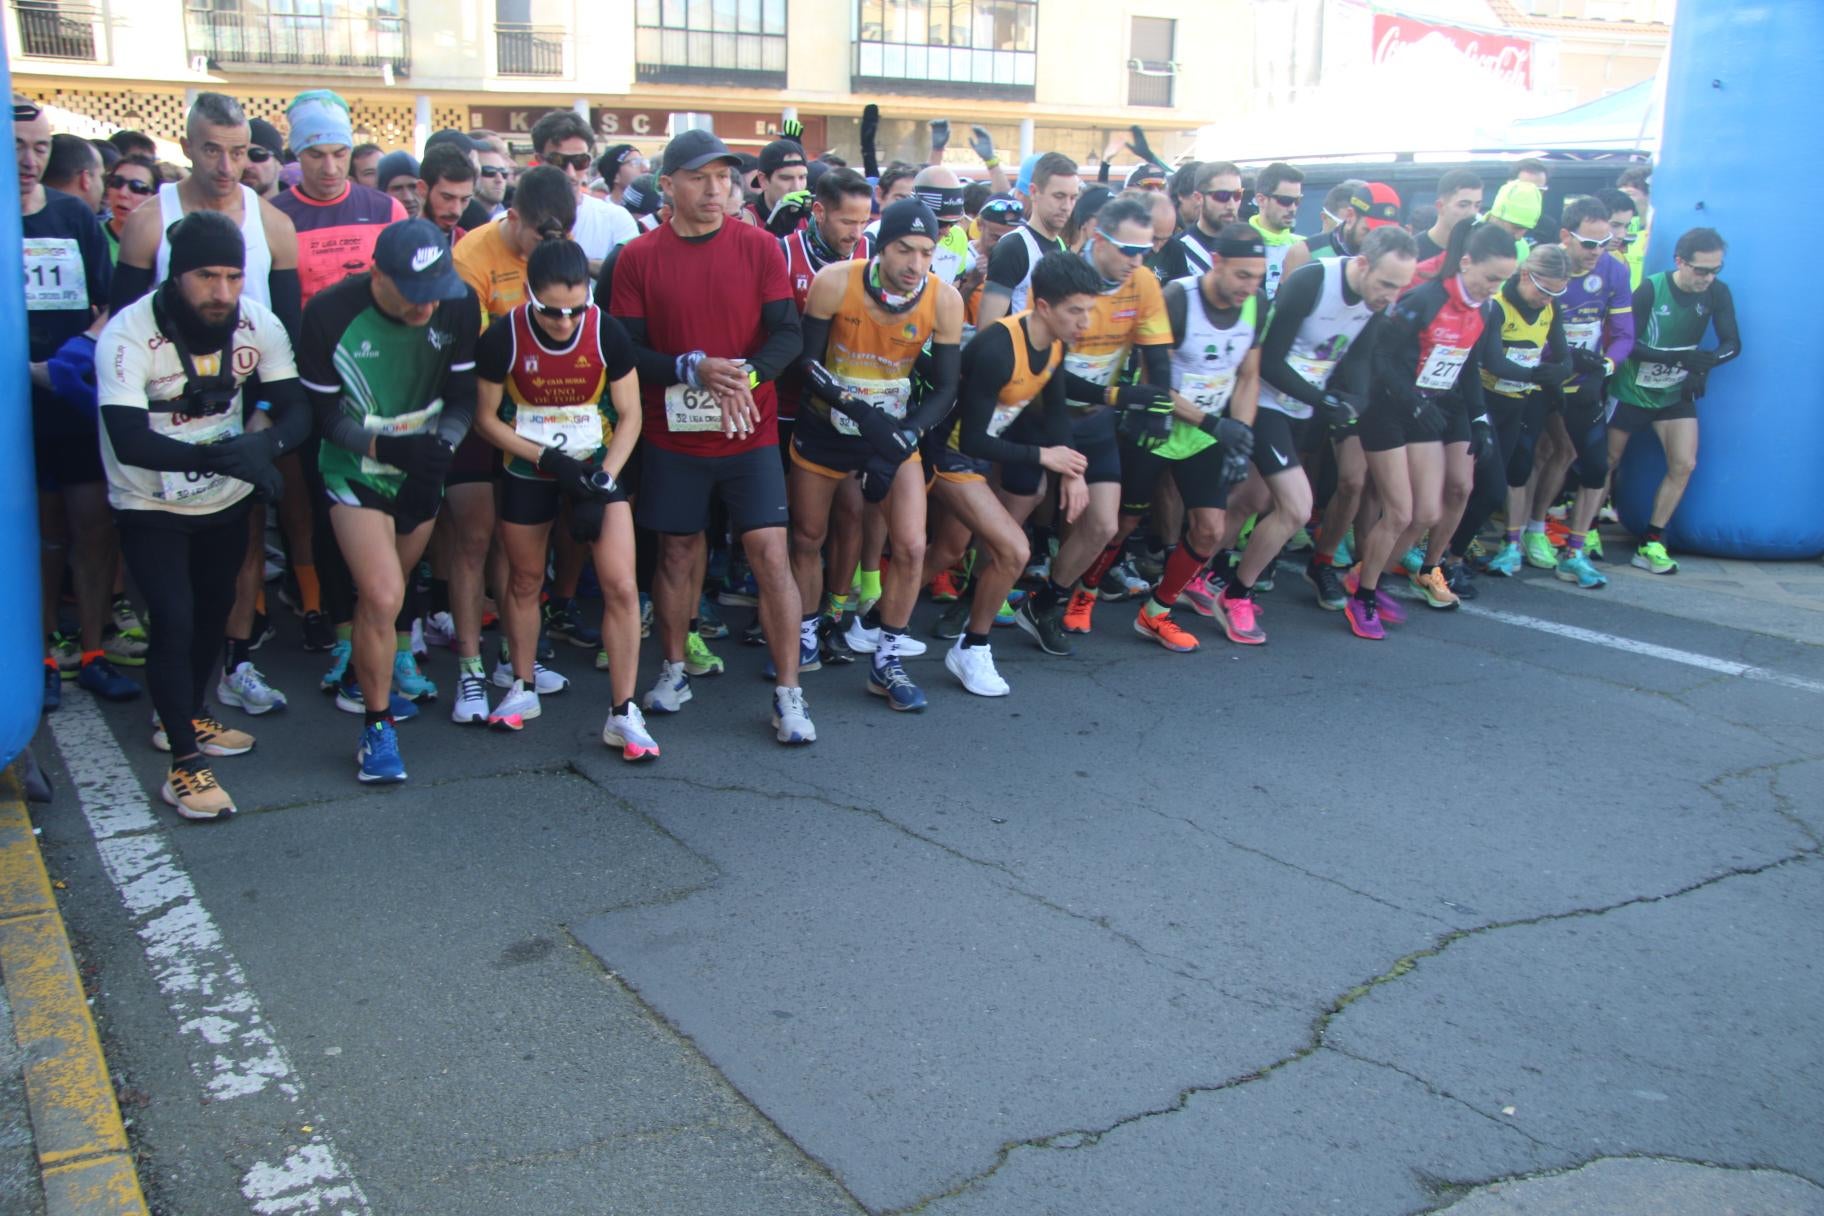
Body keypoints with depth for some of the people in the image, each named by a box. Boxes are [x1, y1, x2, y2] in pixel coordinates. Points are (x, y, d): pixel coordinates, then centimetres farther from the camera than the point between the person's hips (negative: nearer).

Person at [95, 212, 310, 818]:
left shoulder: (257, 323, -14)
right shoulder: (127, 335, -27)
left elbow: (297, 410, -13)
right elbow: (129, 442, -34)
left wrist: (265, 442, -36)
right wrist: (221, 454, -46)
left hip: (226, 497, 5)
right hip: (151, 506, -5)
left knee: (214, 611, 18)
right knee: (175, 621, -12)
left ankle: (189, 717, 41)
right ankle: (184, 763, 0)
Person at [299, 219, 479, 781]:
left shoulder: (458, 306, -12)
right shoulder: (329, 313, -20)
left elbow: (462, 395, -3)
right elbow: (323, 414, -13)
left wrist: (440, 449, -21)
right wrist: (387, 447, -28)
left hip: (423, 473, 4)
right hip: (355, 472, -4)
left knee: (385, 592, 17)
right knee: (383, 598, -14)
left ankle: (359, 681, 43)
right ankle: (376, 728, 3)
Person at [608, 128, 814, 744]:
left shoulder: (759, 247, -1)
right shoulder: (639, 258, -1)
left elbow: (788, 333, -3)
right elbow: (627, 351, -4)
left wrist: (746, 374, -21)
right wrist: (692, 369, -20)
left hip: (750, 433, -1)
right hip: (672, 435, 1)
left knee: (770, 553, -7)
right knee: (678, 552, 11)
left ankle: (788, 693, 1)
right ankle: (675, 668, 32)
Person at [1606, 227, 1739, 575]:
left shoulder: (1717, 293, -9)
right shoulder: (1650, 290, -20)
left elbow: (1732, 343, -8)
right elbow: (1629, 345, -22)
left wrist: (1705, 362, -30)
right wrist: (1680, 357, -35)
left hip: (1676, 393, 4)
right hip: (1632, 390, -3)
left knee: (1684, 464, -8)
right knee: (1607, 461, 6)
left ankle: (1651, 544, 1)